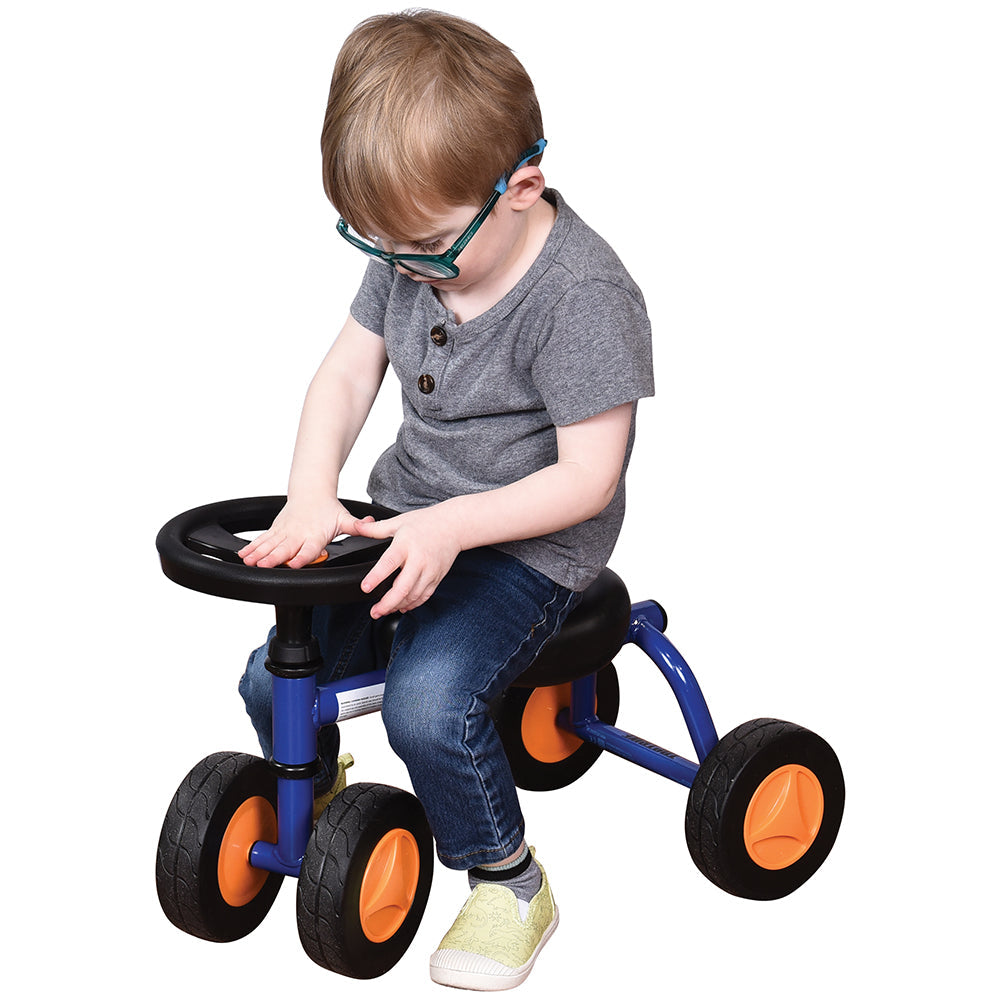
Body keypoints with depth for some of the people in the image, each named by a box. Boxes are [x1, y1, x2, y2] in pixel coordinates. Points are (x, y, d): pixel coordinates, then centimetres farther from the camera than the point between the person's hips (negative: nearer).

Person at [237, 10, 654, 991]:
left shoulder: (584, 295, -24)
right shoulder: (410, 246, -2)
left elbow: (587, 477, -23)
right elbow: (346, 370, -1)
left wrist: (451, 525, -33)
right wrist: (310, 494, -18)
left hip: (528, 540, -7)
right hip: (405, 513, 7)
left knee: (430, 705, -28)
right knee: (272, 679, -1)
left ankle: (510, 885, -2)